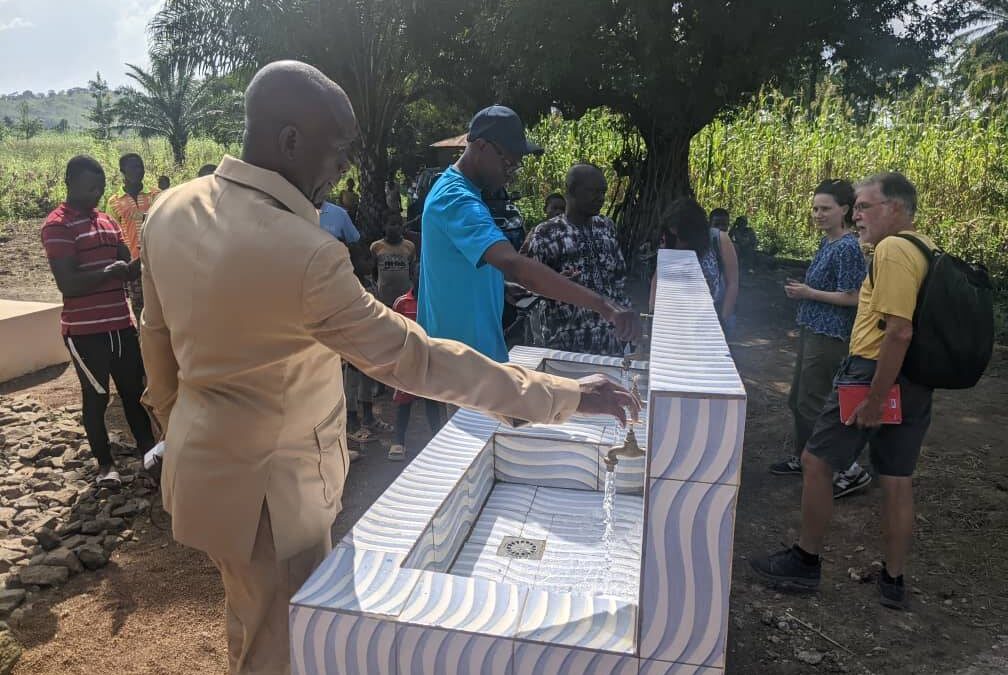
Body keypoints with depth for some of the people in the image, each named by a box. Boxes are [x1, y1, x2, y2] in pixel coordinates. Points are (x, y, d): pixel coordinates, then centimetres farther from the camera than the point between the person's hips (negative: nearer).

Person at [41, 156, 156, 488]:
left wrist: (142, 261, -8)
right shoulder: (57, 225, -11)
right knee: (96, 396, 6)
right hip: (85, 330, -6)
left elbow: (128, 270, 12)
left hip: (120, 323, 7)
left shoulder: (107, 221, 12)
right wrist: (109, 272, -20)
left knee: (134, 387, 14)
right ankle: (105, 462, 19)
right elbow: (68, 284, -19)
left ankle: (147, 445, 27)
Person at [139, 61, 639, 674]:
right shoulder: (305, 256, -31)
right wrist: (566, 395, -22)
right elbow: (417, 361, -29)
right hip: (267, 486, -8)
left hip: (202, 458, 8)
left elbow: (158, 336, 6)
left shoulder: (171, 210, -5)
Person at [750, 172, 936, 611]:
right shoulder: (926, 249, 14)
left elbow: (899, 332, -24)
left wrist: (874, 400, -21)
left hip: (875, 373, -9)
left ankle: (806, 561, 15)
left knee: (816, 462, 3)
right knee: (898, 480, 14)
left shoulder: (893, 249, -16)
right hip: (915, 381, 9)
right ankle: (893, 582, 25)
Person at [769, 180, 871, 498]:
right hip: (812, 330, 10)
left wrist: (809, 293, -16)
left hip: (829, 337, -10)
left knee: (812, 404, -5)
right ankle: (804, 458, 33)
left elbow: (851, 297, -21)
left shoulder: (847, 248, -17)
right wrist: (801, 289, 6)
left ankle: (851, 471, 5)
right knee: (798, 399, 17)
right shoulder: (827, 243, 11)